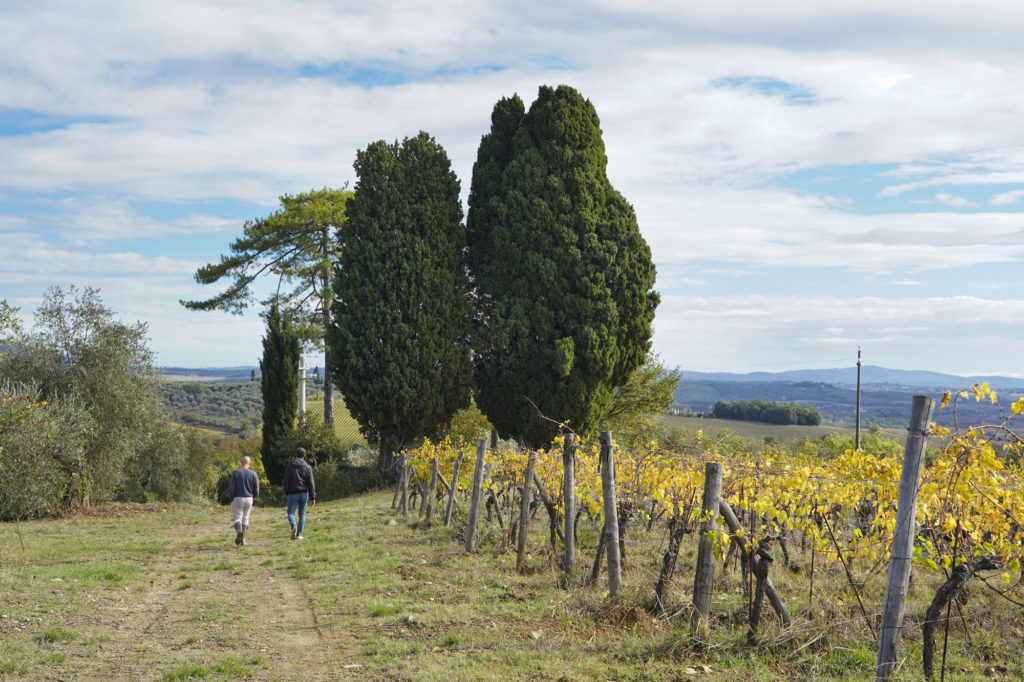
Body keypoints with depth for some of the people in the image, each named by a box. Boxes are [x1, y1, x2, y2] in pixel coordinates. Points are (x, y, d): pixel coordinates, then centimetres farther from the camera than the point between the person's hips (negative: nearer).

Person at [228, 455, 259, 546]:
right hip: (249, 499, 2)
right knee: (245, 518, 13)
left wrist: (231, 498, 7)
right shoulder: (253, 474, -1)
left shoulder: (235, 472, -5)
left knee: (237, 518, 0)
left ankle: (239, 531, -28)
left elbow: (232, 487, -9)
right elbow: (256, 490, -2)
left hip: (238, 498, -2)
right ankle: (243, 539, 12)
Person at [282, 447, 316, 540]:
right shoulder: (307, 467, 1)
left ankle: (293, 526, -27)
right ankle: (299, 534, 8)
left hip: (293, 494, -1)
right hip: (304, 494, 1)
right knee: (302, 514, 11)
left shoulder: (289, 466, 2)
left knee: (291, 513, 3)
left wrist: (287, 493, 12)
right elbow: (311, 483, -3)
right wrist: (312, 497, -1)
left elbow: (286, 481, 0)